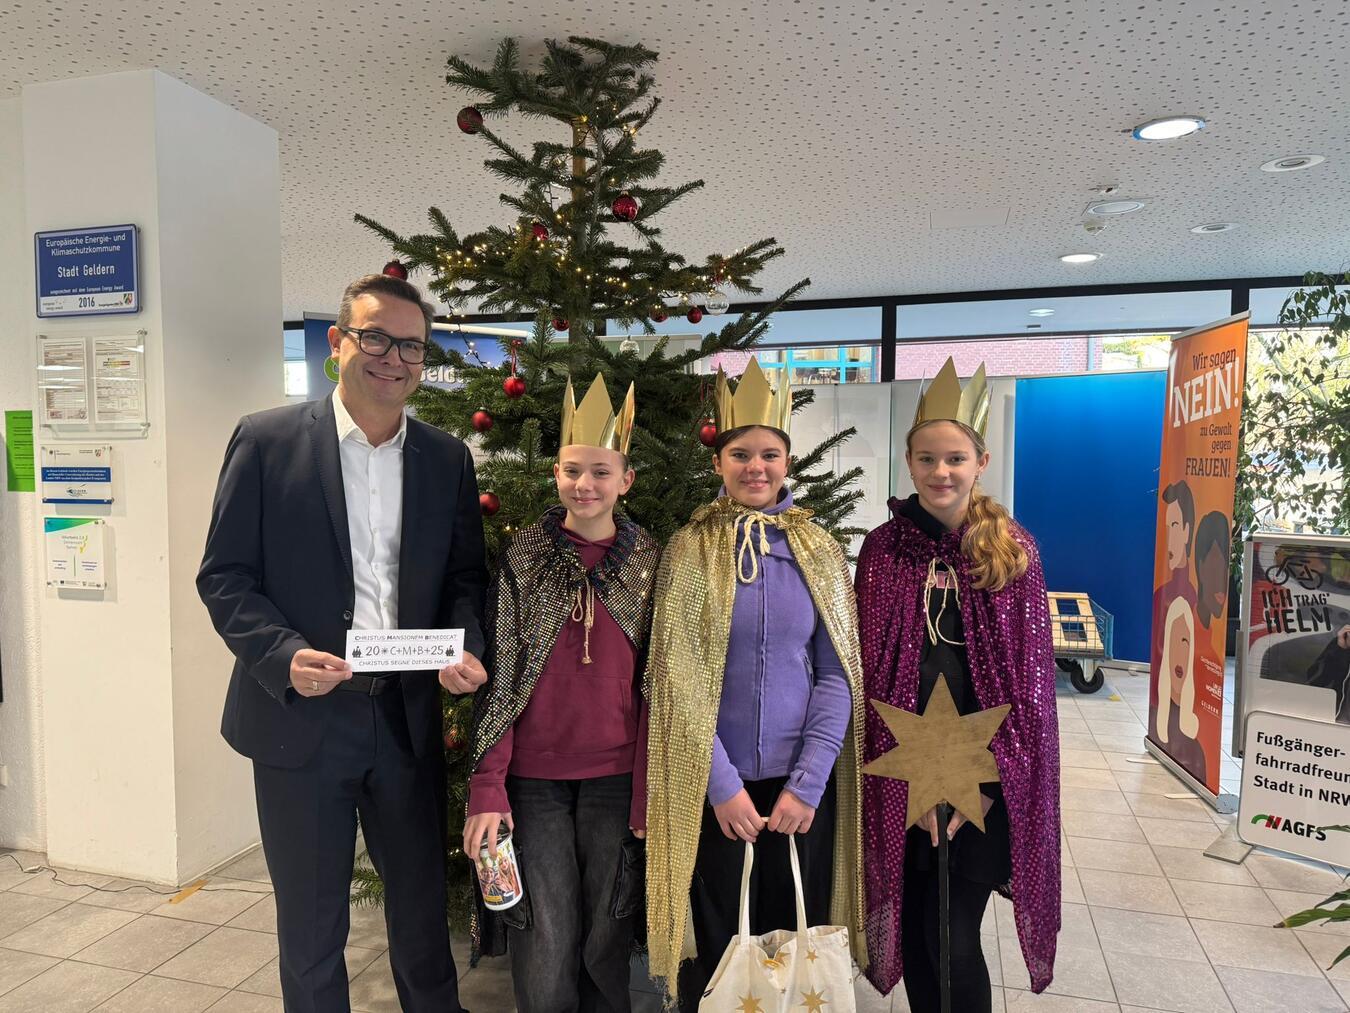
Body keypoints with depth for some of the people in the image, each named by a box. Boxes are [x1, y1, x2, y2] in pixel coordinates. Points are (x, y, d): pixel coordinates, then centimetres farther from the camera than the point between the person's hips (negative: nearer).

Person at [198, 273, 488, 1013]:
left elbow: (465, 576, 8)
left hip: (409, 718, 3)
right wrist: (283, 655, -20)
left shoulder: (447, 459, 3)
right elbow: (223, 574, -5)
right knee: (310, 925, 16)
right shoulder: (266, 440, -5)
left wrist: (466, 650, -11)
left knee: (422, 908, 19)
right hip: (300, 718, -2)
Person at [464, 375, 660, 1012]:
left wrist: (649, 793, 0)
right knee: (545, 949, 8)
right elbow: (498, 677, -3)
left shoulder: (649, 563, -1)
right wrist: (488, 787, -7)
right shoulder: (523, 557, -2)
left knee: (607, 941, 14)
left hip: (617, 777, 1)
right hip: (533, 775, 0)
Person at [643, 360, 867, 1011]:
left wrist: (807, 783, -9)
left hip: (801, 784, 1)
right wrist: (722, 784, -11)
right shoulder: (690, 549, -4)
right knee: (720, 945, 13)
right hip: (717, 785, -1)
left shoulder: (818, 549, 0)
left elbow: (838, 675, -2)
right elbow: (677, 677, -7)